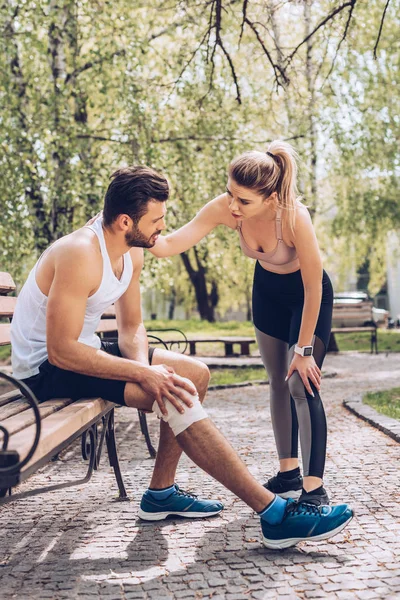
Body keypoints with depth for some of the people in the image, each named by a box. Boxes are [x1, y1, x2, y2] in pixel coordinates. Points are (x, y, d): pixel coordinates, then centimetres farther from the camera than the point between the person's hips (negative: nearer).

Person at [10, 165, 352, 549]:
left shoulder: (131, 254, 2)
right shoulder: (80, 254, -27)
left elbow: (131, 327, 8)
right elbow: (61, 350, -30)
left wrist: (143, 367, -14)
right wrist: (143, 373, -31)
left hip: (80, 351, 9)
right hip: (46, 369, -9)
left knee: (195, 374, 4)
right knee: (176, 394, -25)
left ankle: (161, 493, 11)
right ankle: (274, 515, -24)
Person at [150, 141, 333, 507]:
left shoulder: (294, 217, -38)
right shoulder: (224, 209, -25)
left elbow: (313, 288, -28)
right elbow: (169, 245, -28)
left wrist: (304, 349, -23)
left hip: (308, 296, -5)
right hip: (268, 291, 5)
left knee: (302, 385, -15)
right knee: (279, 382, 10)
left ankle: (314, 490, -10)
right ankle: (289, 475, 22)